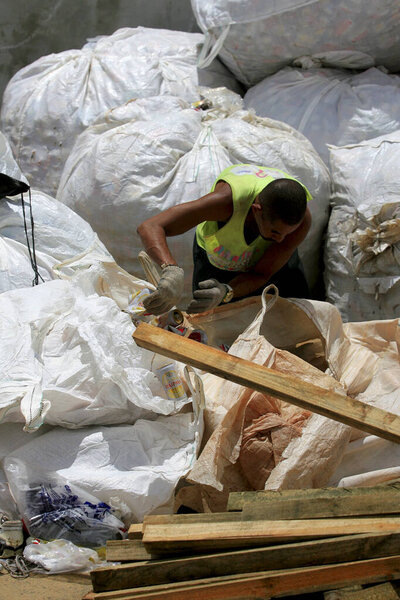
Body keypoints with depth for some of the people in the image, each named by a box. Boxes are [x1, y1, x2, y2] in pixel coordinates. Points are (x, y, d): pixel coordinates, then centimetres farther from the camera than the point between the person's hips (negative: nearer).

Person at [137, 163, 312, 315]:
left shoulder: (302, 218, -39)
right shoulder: (227, 200, -46)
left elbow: (261, 275, -32)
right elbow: (150, 227, -51)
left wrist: (225, 292, -54)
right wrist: (171, 271, -70)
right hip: (215, 254, -2)